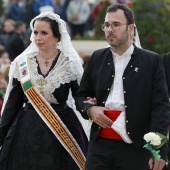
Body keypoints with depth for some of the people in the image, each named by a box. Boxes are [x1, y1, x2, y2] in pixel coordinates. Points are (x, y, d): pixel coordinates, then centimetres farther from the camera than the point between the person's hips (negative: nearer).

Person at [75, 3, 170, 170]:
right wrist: (90, 110, -4)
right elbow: (81, 96, 20)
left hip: (135, 149, -3)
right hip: (100, 145, 3)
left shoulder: (151, 61, 2)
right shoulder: (97, 58, 12)